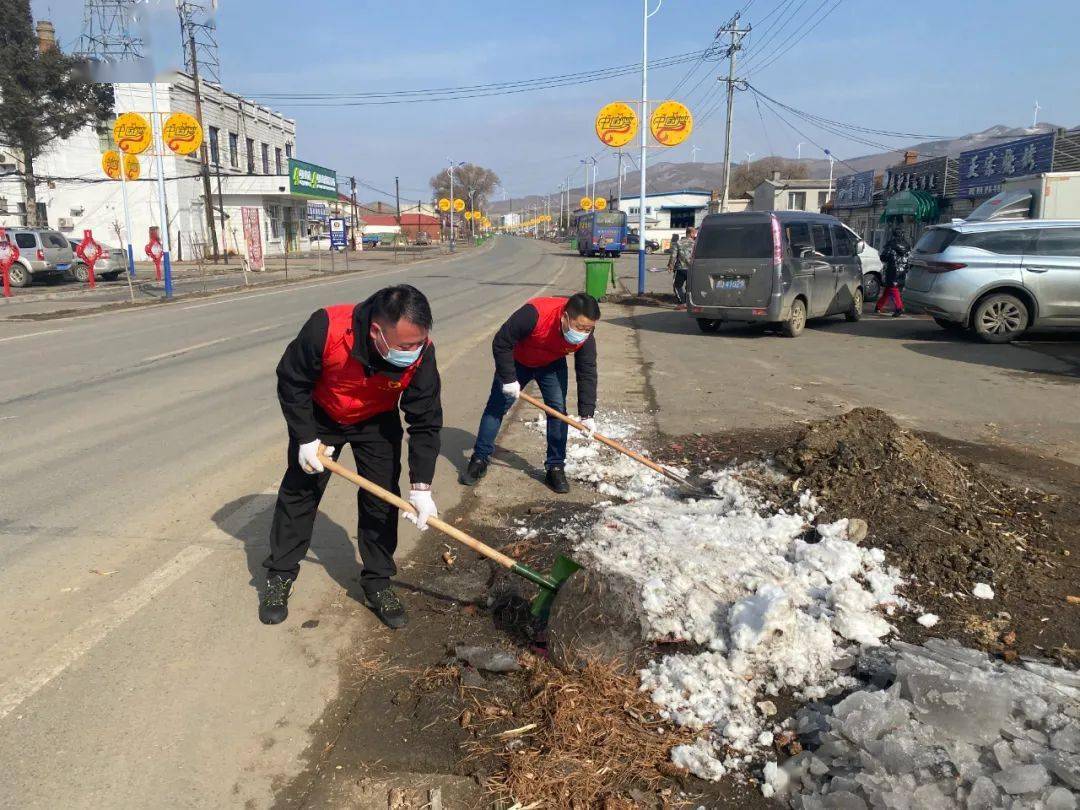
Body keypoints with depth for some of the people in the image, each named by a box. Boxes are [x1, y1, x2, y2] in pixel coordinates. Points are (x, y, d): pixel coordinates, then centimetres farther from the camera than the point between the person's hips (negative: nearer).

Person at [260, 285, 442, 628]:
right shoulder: (326, 329, -40)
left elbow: (426, 421, -22)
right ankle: (280, 576, 24)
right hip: (319, 417, -1)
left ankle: (377, 581, 17)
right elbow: (291, 382, -21)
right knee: (299, 492, 6)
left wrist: (421, 486, -24)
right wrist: (305, 438, -19)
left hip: (377, 423, 1)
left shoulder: (420, 351, -32)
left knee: (382, 498, 0)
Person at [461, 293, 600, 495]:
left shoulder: (586, 337, -29)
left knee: (558, 409, -7)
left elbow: (587, 374, -20)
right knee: (496, 407, -1)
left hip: (552, 366, 3)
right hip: (517, 361, -2)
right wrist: (509, 379, -29)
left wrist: (587, 415, -24)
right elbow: (501, 343, -32)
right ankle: (480, 460, 12)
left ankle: (555, 467, 4)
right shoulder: (534, 313, -43)